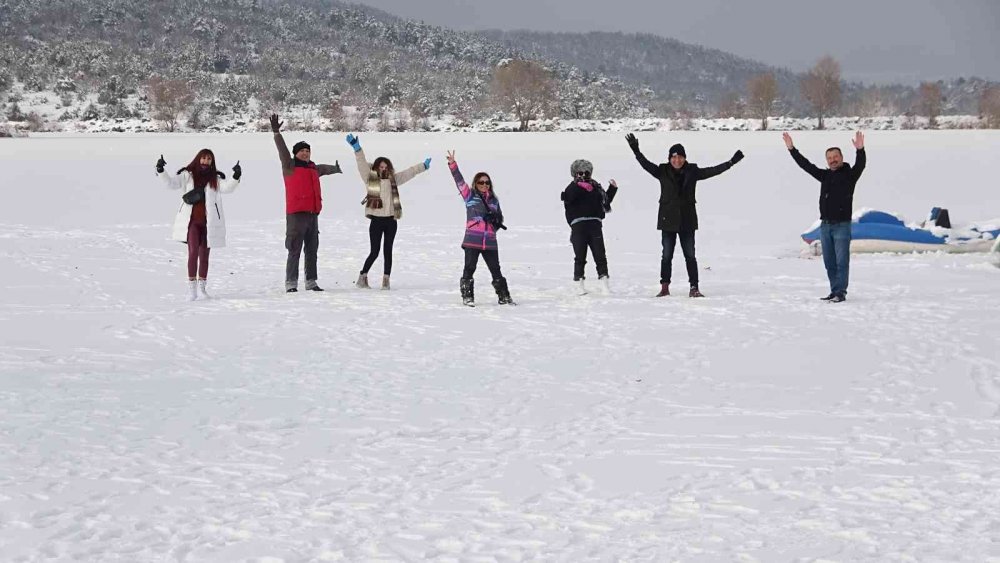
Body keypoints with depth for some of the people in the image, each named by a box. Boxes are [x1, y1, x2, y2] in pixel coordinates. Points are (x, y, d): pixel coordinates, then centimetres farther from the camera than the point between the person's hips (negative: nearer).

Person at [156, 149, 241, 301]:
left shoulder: (216, 178, 4)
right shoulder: (187, 175, 5)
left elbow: (227, 188, -11)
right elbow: (171, 183, 0)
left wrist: (236, 177, -30)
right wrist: (161, 171, -16)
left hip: (209, 222, 2)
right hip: (192, 220, -2)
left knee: (204, 254, 11)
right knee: (193, 251, -15)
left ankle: (202, 286, 22)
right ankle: (191, 286, -14)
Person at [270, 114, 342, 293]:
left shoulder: (313, 168, 18)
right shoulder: (290, 167, -2)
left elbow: (323, 168, 40)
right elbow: (282, 151, -16)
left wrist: (335, 168, 61)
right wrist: (276, 133, -30)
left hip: (313, 214, 7)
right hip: (296, 214, -7)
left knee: (312, 250, 11)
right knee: (295, 250, -9)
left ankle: (311, 281, 19)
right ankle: (291, 283, -8)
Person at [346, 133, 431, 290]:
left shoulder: (392, 179, 12)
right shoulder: (370, 178, 1)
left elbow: (409, 172, 23)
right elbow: (362, 164, -8)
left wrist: (424, 166, 33)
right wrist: (357, 148, -18)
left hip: (391, 220, 4)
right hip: (376, 220, -4)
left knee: (388, 251, 6)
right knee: (374, 252, -4)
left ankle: (386, 280, 10)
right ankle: (363, 277, 10)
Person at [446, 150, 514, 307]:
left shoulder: (494, 200, 14)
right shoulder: (470, 196, 4)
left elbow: (500, 217, 24)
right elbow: (459, 181, -6)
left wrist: (495, 220, 1)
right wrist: (452, 164, -16)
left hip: (490, 241, 3)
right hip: (472, 240, -3)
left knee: (496, 270, 7)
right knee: (469, 269, -2)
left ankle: (504, 297, 14)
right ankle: (467, 297, 7)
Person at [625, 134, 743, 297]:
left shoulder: (692, 172, 3)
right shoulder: (663, 172, -1)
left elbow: (713, 170, 5)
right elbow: (646, 164, -11)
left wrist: (731, 162, 1)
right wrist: (635, 150, -24)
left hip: (687, 220, 1)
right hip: (668, 219, -1)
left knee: (690, 255, 3)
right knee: (667, 255, 4)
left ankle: (694, 287, 7)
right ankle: (664, 287, 12)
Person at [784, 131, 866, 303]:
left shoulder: (850, 174, -2)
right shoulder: (825, 175, 12)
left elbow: (861, 165, -21)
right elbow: (805, 164, 14)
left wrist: (860, 150, -39)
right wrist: (792, 149, 11)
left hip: (842, 225, -6)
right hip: (825, 225, 6)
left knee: (841, 261, -7)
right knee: (829, 262, 8)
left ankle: (840, 292, -6)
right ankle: (834, 292, 14)